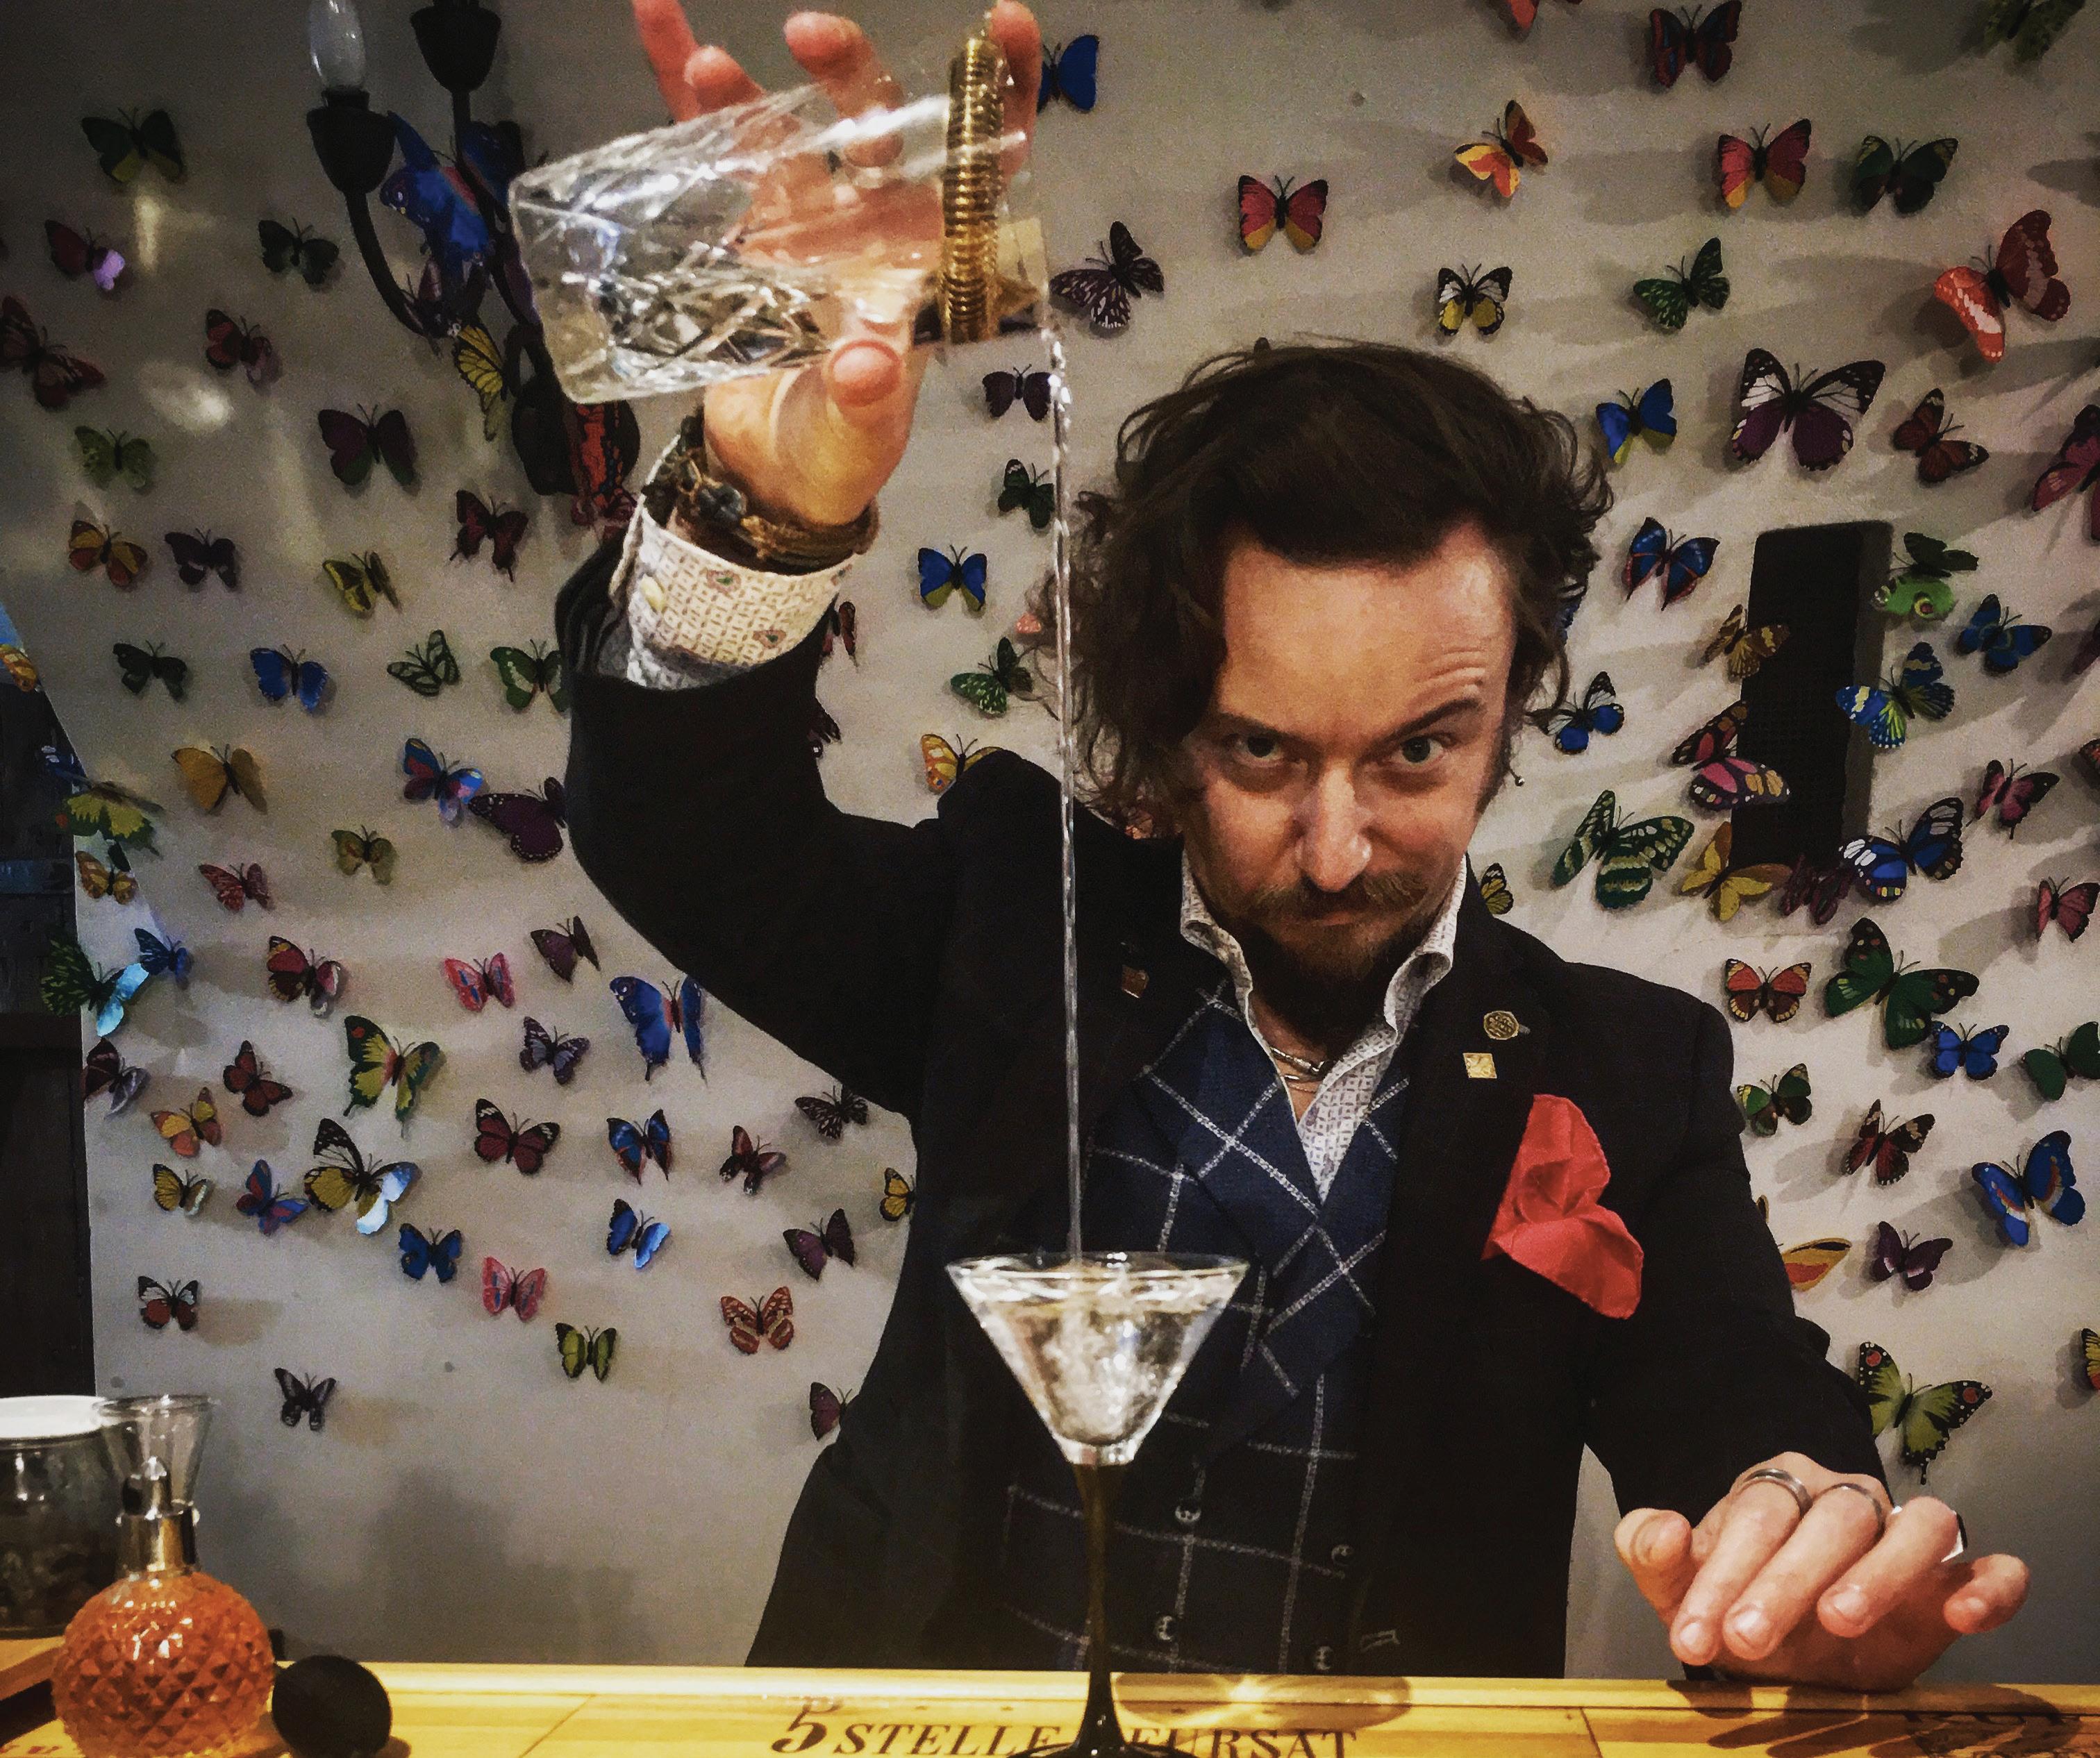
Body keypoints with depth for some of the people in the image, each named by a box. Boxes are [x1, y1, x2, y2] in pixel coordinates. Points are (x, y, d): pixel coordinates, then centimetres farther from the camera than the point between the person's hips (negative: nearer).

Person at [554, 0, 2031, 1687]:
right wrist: (768, 504, -27)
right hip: (946, 1707, 0)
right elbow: (691, 833, -9)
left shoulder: (1622, 1075, 2)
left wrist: (1823, 1549, -28)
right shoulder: (1016, 919, 1)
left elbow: (1749, 1424, -5)